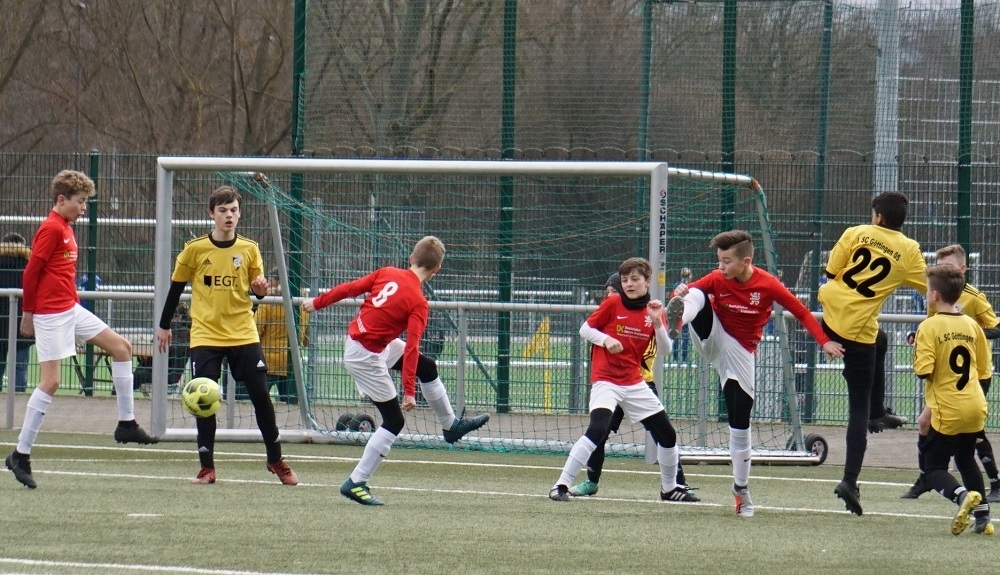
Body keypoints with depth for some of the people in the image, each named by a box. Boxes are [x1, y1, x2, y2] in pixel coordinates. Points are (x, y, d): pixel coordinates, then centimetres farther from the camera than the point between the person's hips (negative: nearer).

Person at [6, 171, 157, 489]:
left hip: (71, 310, 10)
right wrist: (28, 313, -11)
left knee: (121, 347, 11)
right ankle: (20, 455, -6)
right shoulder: (51, 229, -15)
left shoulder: (65, 228, 14)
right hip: (51, 314, -10)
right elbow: (31, 272, -16)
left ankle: (127, 424, 16)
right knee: (50, 381, -11)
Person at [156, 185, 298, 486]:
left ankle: (276, 461, 15)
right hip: (205, 335, -1)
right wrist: (164, 325, 12)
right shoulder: (194, 249, -4)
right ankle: (206, 466, 5)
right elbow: (176, 286, 7)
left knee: (261, 396, 0)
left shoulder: (249, 249, 1)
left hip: (244, 335, 1)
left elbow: (257, 288, 10)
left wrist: (261, 289, -14)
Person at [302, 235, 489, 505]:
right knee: (394, 420, -1)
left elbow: (349, 288, 1)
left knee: (427, 367, 21)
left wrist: (317, 303, 14)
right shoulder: (418, 303, -19)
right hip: (366, 356, -8)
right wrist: (409, 392, -20)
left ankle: (451, 424, 40)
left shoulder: (387, 273, -3)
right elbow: (411, 349, -22)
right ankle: (356, 483, -1)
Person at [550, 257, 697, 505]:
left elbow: (665, 350, 0)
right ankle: (561, 485, -22)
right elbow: (585, 329, -2)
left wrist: (657, 321, -15)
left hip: (634, 383, 5)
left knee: (667, 434, 7)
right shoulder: (612, 304, -6)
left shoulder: (653, 310, 5)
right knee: (597, 430, -26)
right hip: (606, 380, -5)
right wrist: (606, 339, -20)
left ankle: (669, 488, 29)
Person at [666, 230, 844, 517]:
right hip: (713, 340, 1)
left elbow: (801, 311, -9)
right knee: (697, 297, -26)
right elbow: (690, 292, -16)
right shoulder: (716, 280, -10)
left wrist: (824, 341, -18)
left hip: (740, 353, -1)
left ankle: (741, 487, 16)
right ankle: (677, 320, -61)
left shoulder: (767, 285, -15)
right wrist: (679, 294, -41)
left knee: (740, 422, 1)